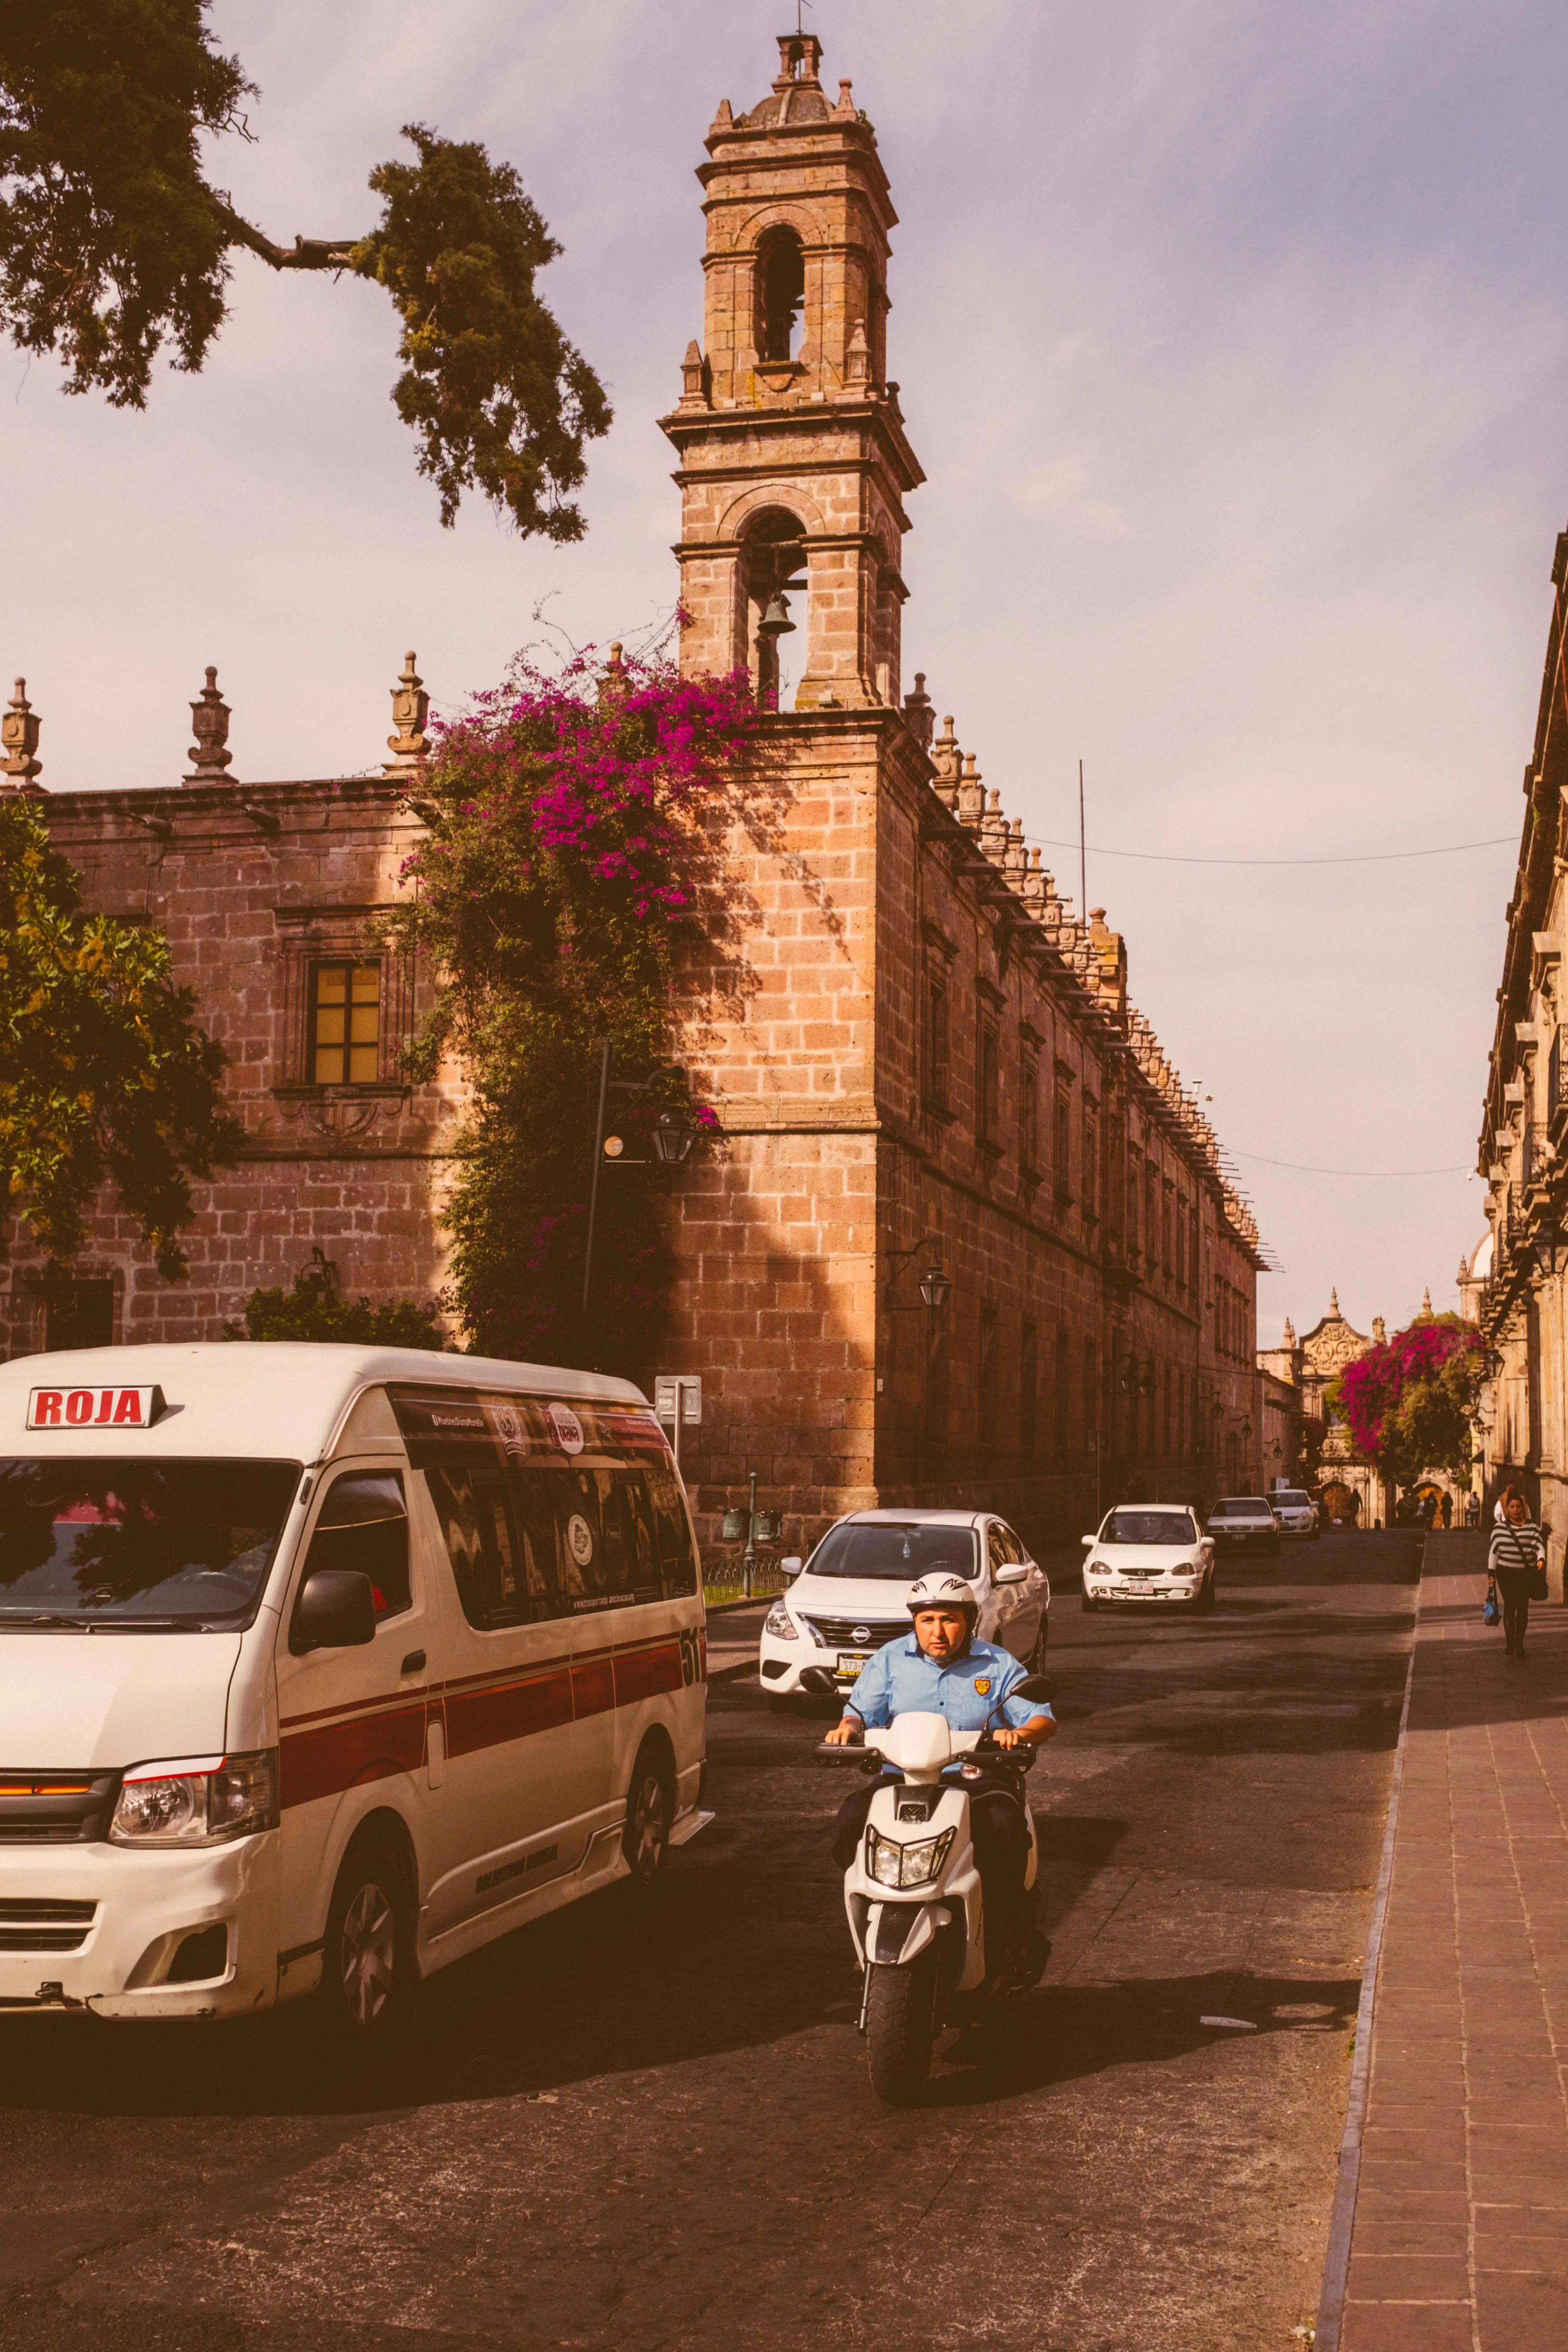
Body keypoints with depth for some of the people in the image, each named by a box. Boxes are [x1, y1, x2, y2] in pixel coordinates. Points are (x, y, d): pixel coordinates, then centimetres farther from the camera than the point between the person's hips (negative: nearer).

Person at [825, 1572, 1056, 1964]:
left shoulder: (999, 1665, 9)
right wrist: (849, 1727, -18)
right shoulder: (890, 1660, 13)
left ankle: (1005, 1938, -16)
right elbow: (861, 1709, 7)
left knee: (1005, 1827, -33)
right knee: (850, 1822, -27)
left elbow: (1043, 1720, 3)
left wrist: (1020, 1733, -21)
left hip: (976, 1780, -1)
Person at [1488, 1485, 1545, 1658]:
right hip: (1506, 1572, -1)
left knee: (1523, 1607, 3)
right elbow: (1493, 1551, 0)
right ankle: (1510, 1643, 8)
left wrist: (1541, 1558, -25)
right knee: (1510, 1606, 1)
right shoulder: (1500, 1529, -1)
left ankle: (1520, 1643, 12)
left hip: (1526, 1572, 1)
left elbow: (1539, 1546, -3)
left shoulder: (1532, 1527, 2)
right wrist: (1491, 1572, -3)